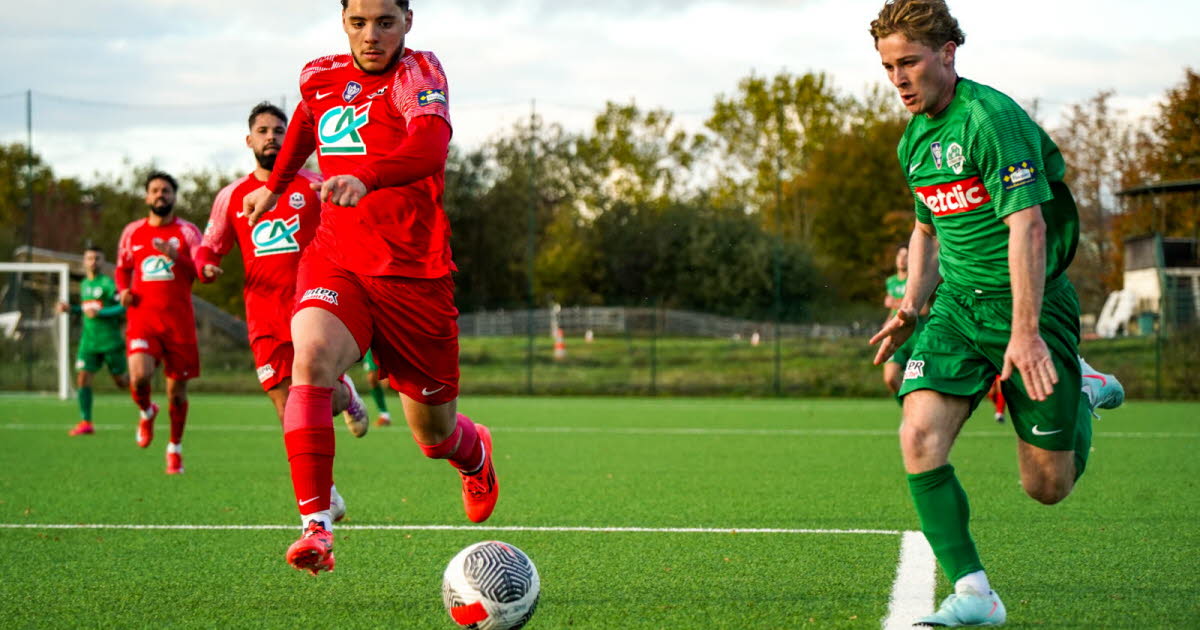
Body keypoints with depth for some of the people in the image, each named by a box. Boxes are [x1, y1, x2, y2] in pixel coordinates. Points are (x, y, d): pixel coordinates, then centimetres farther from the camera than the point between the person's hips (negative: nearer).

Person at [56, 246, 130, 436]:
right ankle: (86, 422, -4)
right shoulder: (84, 284, 14)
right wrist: (71, 308, 12)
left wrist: (99, 313, -22)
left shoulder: (108, 283, -9)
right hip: (89, 340, 6)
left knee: (121, 381, 4)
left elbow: (124, 307, -15)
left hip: (110, 340, -6)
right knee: (83, 378, -8)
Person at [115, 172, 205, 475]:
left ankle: (175, 447, 23)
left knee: (177, 387, 3)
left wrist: (176, 256, -22)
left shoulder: (187, 231, 5)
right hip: (143, 316, 0)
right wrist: (123, 290, 4)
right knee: (139, 376, -23)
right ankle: (146, 412, 12)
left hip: (179, 320, 0)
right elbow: (122, 268, 25)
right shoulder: (133, 232, 12)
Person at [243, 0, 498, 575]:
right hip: (335, 263, 2)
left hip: (415, 275, -2)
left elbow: (431, 145, -31)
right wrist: (274, 186, 39)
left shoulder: (419, 72, -10)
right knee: (311, 359, -32)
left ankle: (477, 455, 50)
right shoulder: (319, 78, 6)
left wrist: (365, 177, -49)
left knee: (434, 433, 10)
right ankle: (316, 527, -36)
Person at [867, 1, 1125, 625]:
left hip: (1031, 302, -6)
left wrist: (1026, 331, -31)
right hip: (958, 305, 7)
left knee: (1047, 485, 1)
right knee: (920, 435, -18)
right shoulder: (914, 140, 10)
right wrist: (910, 309, 15)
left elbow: (1027, 225, -25)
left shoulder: (991, 118, -18)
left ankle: (1080, 391, 32)